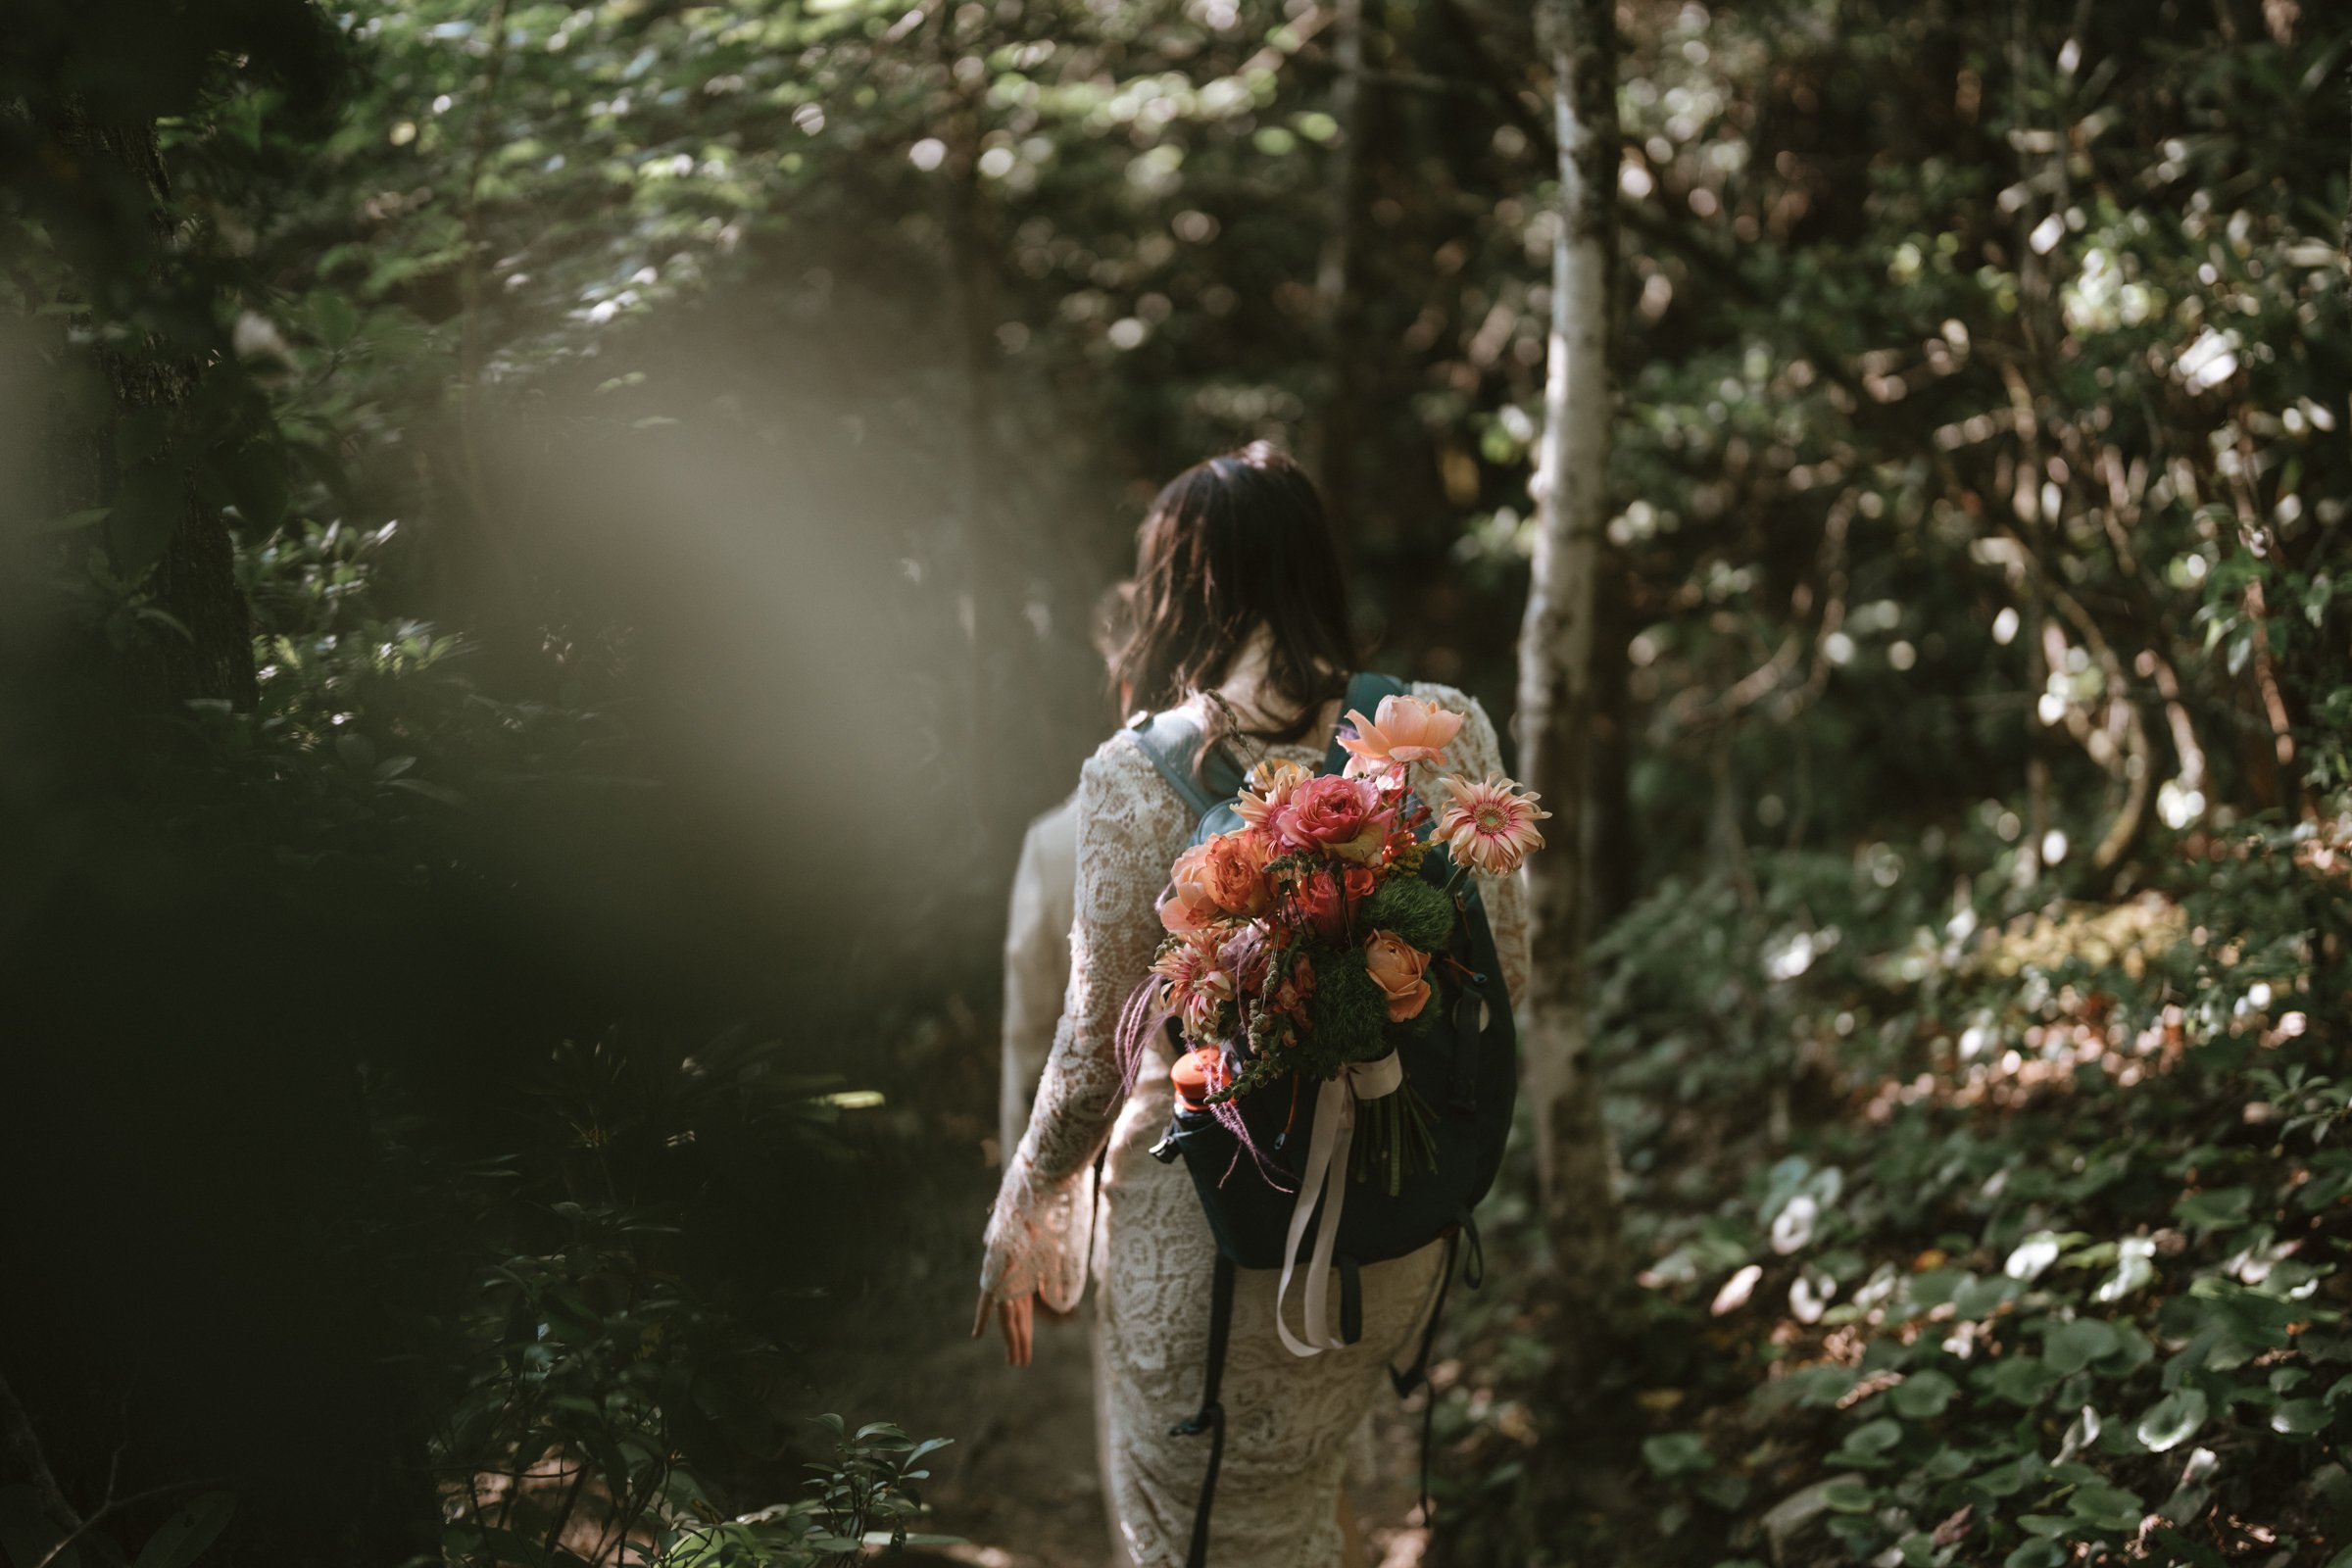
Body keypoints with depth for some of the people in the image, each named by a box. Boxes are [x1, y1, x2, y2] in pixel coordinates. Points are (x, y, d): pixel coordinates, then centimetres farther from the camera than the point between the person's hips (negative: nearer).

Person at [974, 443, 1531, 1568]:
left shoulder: (1135, 778, -16)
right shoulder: (1446, 732, -7)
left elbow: (1096, 1050, -10)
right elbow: (1504, 969, 2)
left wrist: (1020, 1219, 6)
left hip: (1205, 1225, -4)